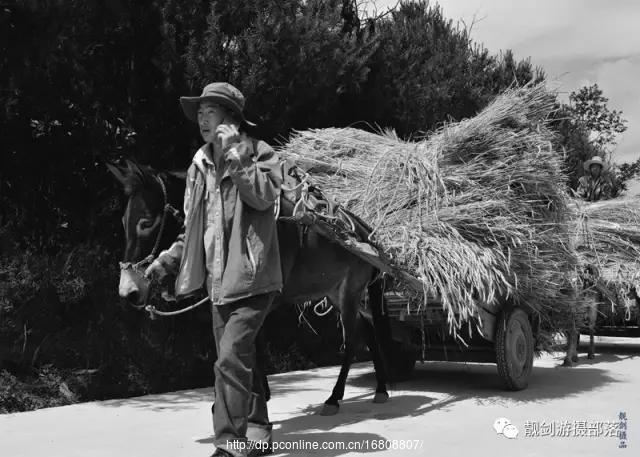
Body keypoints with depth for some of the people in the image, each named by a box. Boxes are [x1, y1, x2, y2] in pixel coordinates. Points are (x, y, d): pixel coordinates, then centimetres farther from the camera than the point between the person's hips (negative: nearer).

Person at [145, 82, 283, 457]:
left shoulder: (261, 154, -2)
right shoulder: (200, 166, 13)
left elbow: (263, 197, -22)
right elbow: (193, 227, 19)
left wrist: (234, 154, -18)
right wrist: (169, 260, 11)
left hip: (252, 275, -7)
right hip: (219, 280, 7)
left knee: (230, 360, -14)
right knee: (240, 361, 15)